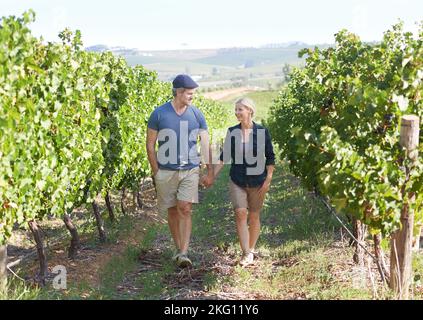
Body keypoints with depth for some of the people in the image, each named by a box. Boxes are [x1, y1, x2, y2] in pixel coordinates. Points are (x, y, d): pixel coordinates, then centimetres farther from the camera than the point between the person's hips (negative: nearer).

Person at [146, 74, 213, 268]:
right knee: (172, 211, 8)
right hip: (166, 171, 0)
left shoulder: (196, 115, 1)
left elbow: (206, 144, 5)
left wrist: (210, 172, 3)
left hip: (190, 170, 0)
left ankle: (183, 254, -12)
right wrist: (156, 171, -2)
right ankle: (178, 248, 24)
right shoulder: (159, 114, -4)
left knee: (185, 209, -12)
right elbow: (150, 144, 2)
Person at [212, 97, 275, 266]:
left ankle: (251, 250, 24)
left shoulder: (262, 131, -4)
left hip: (257, 181, -1)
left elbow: (270, 157, 1)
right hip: (237, 181, 1)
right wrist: (212, 175, 1)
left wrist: (268, 179, -4)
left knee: (254, 216, 7)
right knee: (240, 214, -10)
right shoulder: (232, 132, 2)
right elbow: (224, 157, 8)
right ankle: (246, 254, -6)